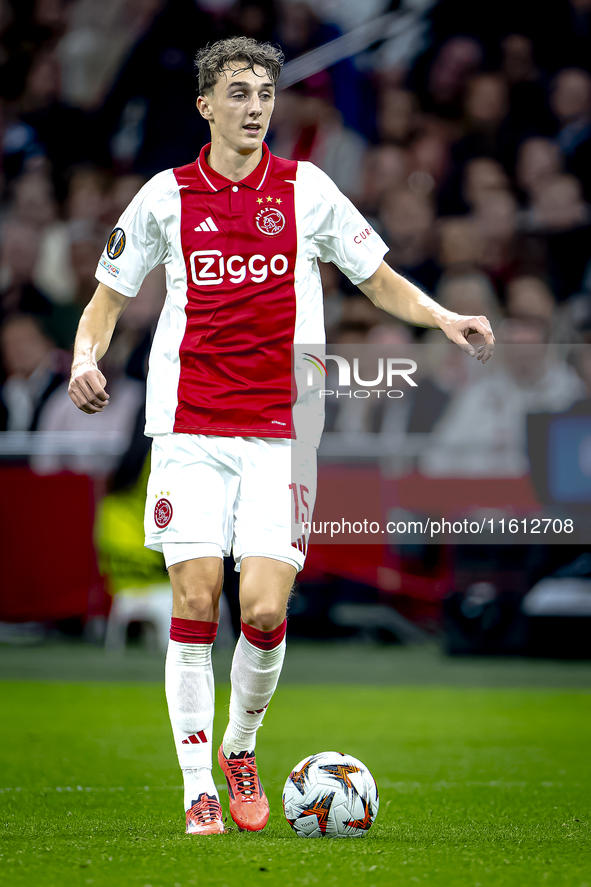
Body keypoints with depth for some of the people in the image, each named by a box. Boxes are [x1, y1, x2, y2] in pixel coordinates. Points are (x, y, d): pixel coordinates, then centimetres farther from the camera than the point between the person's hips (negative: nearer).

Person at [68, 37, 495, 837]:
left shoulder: (306, 190, 5)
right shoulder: (166, 195, 5)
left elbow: (381, 281, 13)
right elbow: (109, 296, 14)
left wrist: (443, 318, -5)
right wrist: (86, 357, -5)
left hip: (281, 432, 0)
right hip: (190, 429, 0)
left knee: (265, 611, -9)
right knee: (195, 603, -8)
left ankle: (241, 750, 18)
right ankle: (198, 787, 2)